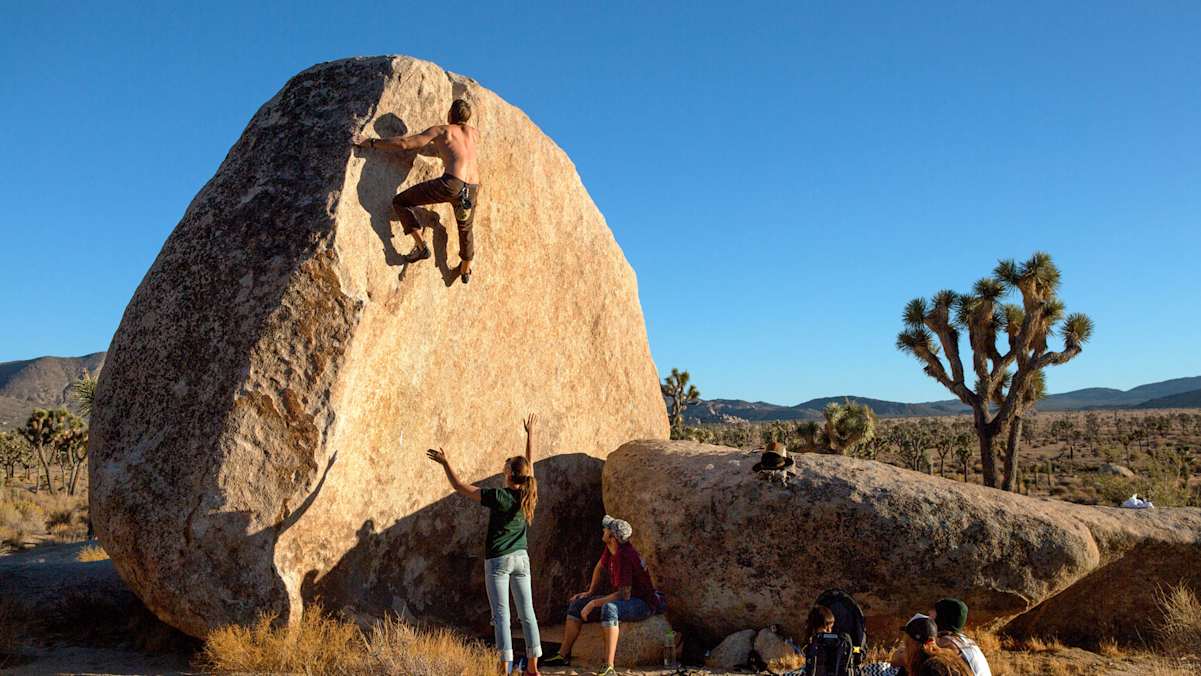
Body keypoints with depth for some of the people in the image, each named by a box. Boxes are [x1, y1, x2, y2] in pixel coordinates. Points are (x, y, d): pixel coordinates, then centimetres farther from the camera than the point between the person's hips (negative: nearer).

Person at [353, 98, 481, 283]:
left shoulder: (440, 130, 11)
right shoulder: (474, 132, 23)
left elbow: (404, 143, 4)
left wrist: (371, 142, 11)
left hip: (451, 183, -5)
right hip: (473, 189, 5)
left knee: (400, 202, 9)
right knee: (465, 229, 31)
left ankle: (421, 246, -1)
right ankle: (466, 271, 45)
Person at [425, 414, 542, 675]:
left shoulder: (499, 497, -17)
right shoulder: (528, 495, -2)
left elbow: (460, 488, -14)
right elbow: (530, 462, 13)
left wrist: (446, 463, -7)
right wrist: (530, 433, 24)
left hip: (498, 561, -5)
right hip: (521, 558, 5)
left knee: (502, 615, -1)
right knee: (527, 612, 9)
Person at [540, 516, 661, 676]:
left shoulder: (625, 556, -29)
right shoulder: (609, 549, -3)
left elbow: (624, 594, -31)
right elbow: (599, 568, 18)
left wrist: (593, 604, -26)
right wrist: (590, 593, 17)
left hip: (643, 603, -10)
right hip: (625, 598, 10)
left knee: (608, 608, -41)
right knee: (577, 603, 6)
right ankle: (563, 655, 8)